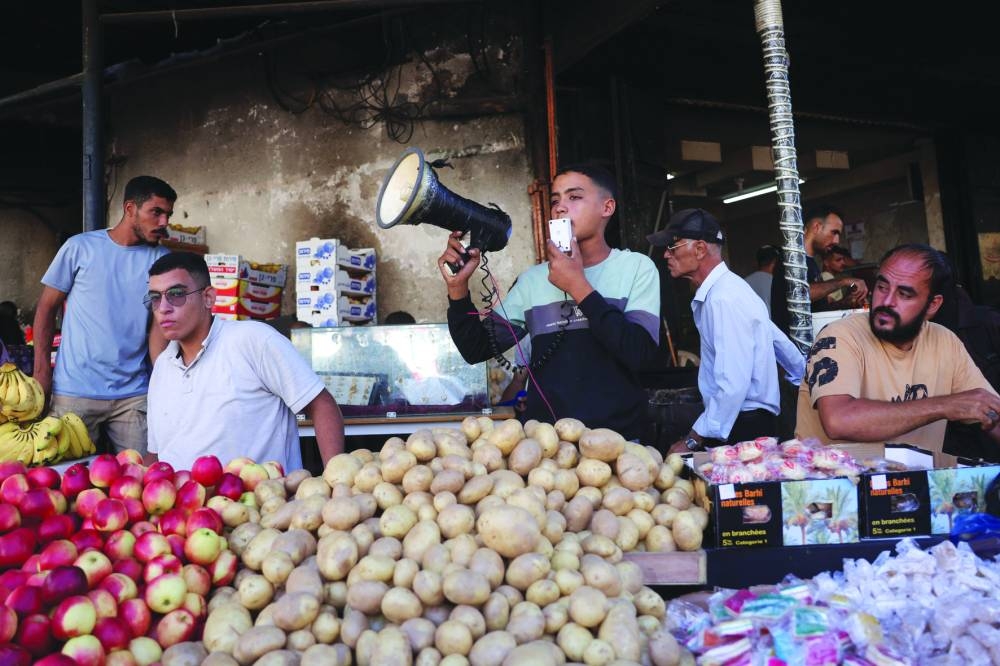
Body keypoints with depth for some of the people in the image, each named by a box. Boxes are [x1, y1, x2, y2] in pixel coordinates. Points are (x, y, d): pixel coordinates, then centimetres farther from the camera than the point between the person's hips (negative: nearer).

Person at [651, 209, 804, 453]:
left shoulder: (723, 300, -20)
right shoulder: (726, 288, 9)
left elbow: (732, 386, -25)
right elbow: (778, 339, 21)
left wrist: (693, 440, -18)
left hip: (742, 431, -9)